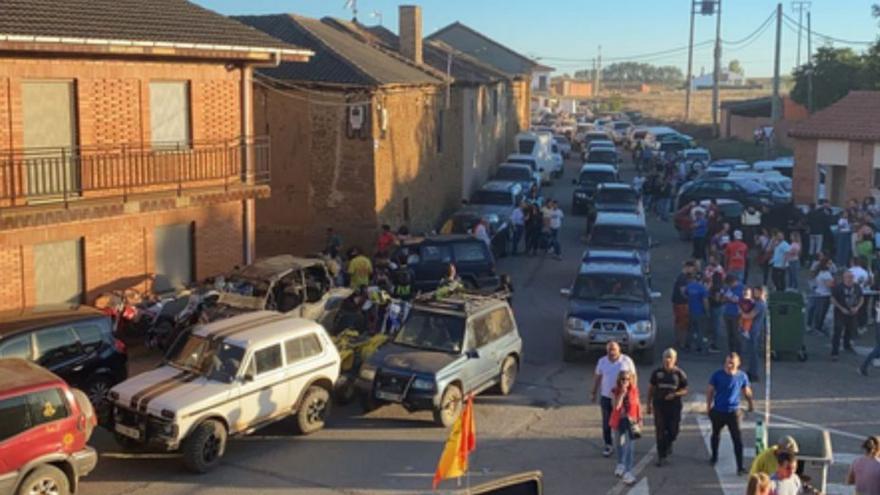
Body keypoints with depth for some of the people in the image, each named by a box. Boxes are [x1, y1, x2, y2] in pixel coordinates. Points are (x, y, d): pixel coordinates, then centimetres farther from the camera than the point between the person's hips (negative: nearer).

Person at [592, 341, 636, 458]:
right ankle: (608, 445, 20)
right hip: (606, 397, 2)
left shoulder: (627, 360, -6)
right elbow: (597, 377, 8)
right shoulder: (602, 361, 0)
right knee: (607, 423, 7)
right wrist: (594, 393, 9)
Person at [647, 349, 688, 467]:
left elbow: (685, 390, 1)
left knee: (673, 431, 6)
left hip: (674, 407, 0)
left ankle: (669, 443, 40)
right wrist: (649, 404, 7)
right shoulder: (657, 372, 2)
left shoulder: (680, 374, -2)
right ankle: (661, 456, 4)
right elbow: (651, 388, 9)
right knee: (660, 432, -3)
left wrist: (674, 394, -17)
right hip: (659, 406, 0)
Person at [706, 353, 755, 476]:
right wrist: (708, 407, 1)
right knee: (716, 434, 21)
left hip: (733, 412, -1)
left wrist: (751, 402, -9)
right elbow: (710, 391, 0)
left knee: (737, 439, -9)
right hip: (717, 411, 1)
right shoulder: (717, 375, -8)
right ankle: (714, 457, 44)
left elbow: (746, 392, 7)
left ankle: (740, 467, -6)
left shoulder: (742, 376, -6)